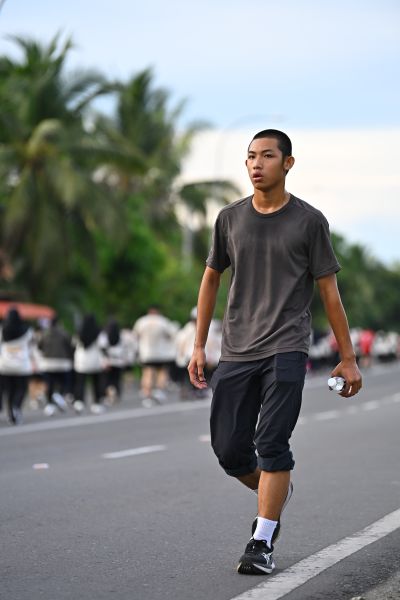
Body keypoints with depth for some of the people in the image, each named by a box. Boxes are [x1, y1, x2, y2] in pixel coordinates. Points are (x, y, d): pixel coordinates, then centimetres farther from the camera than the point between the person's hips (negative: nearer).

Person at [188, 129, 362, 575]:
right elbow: (211, 278, 18)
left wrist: (348, 359, 3)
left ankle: (262, 544, -5)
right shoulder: (230, 219, 9)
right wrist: (199, 346, 14)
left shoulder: (308, 221, 0)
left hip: (285, 350, -3)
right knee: (229, 450, 3)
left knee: (271, 445, -11)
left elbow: (329, 291, 3)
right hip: (236, 353, 4)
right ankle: (277, 492, 32)